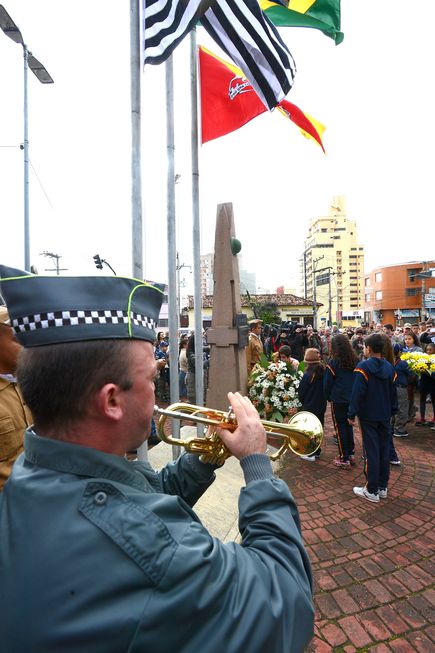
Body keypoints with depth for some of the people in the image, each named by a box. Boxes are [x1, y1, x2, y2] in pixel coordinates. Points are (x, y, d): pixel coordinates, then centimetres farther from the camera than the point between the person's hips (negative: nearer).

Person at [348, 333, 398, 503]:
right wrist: (393, 411, 20)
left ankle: (372, 491, 9)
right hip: (385, 415, 6)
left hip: (368, 416, -6)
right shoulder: (389, 367, 4)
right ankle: (383, 487, 24)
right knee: (384, 450, 13)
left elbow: (357, 393, -18)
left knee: (371, 452, 0)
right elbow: (393, 392, 10)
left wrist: (352, 414, -12)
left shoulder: (363, 366, -16)